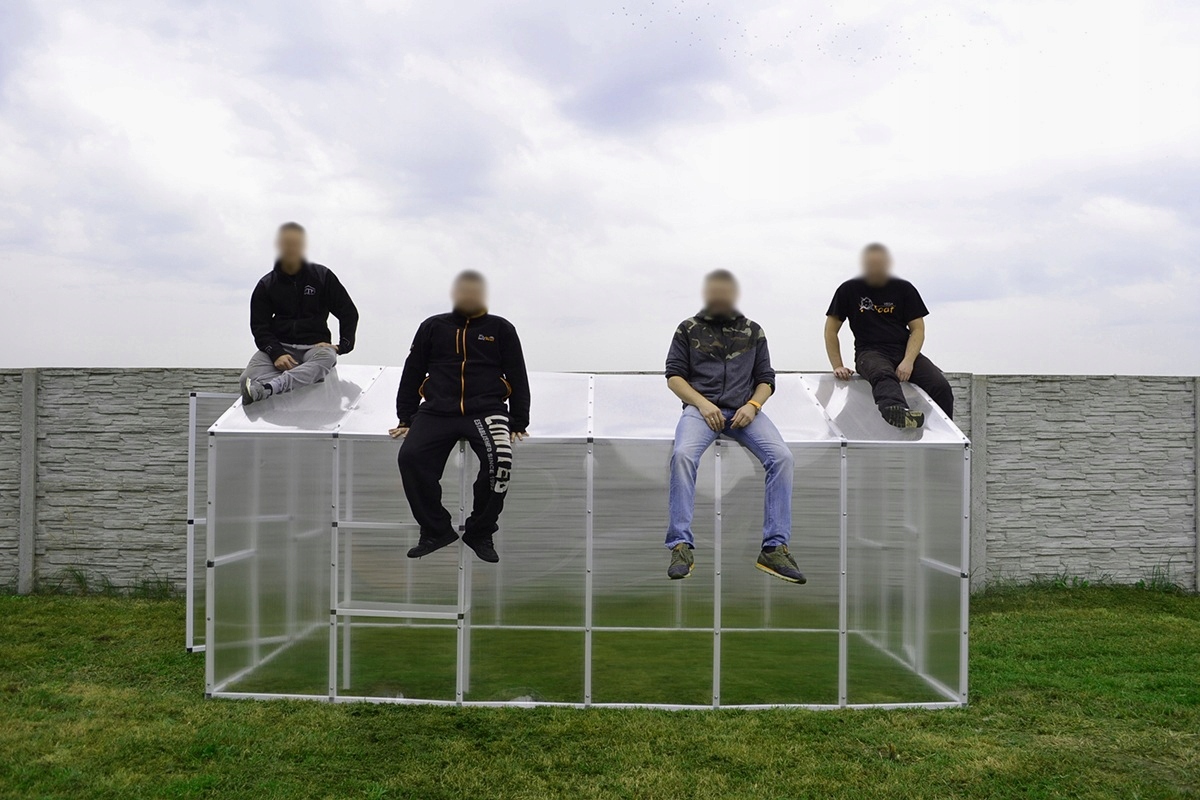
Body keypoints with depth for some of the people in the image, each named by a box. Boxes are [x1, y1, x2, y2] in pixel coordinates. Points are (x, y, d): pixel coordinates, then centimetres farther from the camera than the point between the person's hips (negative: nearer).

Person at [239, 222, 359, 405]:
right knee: (247, 380, -27)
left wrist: (343, 346, -6)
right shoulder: (266, 285, 9)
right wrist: (276, 354, -15)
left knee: (326, 358, -41)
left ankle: (266, 389, -57)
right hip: (279, 347, 2)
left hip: (315, 346, -2)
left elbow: (349, 313, 9)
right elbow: (259, 327, 4)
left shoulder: (323, 276, 6)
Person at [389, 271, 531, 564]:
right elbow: (412, 374, 17)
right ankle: (436, 530, -7)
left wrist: (518, 424, 3)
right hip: (437, 411, 1)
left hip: (486, 410, -1)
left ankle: (480, 532, -9)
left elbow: (517, 378, 11)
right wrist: (405, 419, 10)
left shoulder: (501, 329, 12)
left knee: (500, 460, -30)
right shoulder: (432, 327, 16)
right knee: (411, 457, -25)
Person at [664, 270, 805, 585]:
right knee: (682, 455, -34)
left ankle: (774, 548, -22)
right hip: (701, 408, -2)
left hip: (744, 410, 2)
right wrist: (701, 403, -9)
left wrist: (753, 405, -5)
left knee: (782, 456, -25)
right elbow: (673, 375, 8)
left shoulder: (753, 331, 19)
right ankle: (681, 547, -31)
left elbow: (766, 379, 16)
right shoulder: (688, 329, 14)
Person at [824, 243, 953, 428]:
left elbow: (918, 329, 5)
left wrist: (908, 361, -13)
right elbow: (831, 330, 9)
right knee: (884, 375, -40)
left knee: (941, 387, -24)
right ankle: (897, 410, -70)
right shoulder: (849, 290, 7)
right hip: (869, 352, -3)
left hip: (905, 351, 3)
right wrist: (837, 366, -2)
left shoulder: (904, 289, 9)